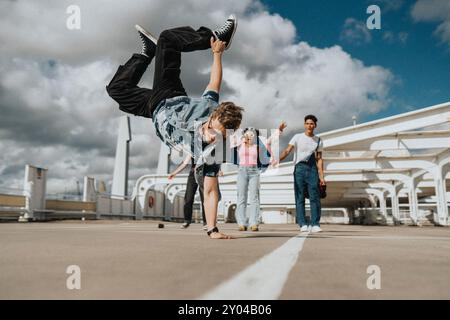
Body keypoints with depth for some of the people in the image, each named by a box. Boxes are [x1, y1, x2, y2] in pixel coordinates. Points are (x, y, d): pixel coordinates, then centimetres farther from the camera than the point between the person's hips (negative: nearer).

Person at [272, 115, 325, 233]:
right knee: (300, 198, -2)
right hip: (300, 168, -1)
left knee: (314, 197, -4)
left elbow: (319, 159, 12)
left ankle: (315, 224, 0)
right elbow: (287, 151, -5)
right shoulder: (297, 137, 6)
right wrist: (277, 159, -24)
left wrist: (321, 176, 4)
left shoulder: (318, 141, 14)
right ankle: (303, 224, 2)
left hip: (312, 169, 2)